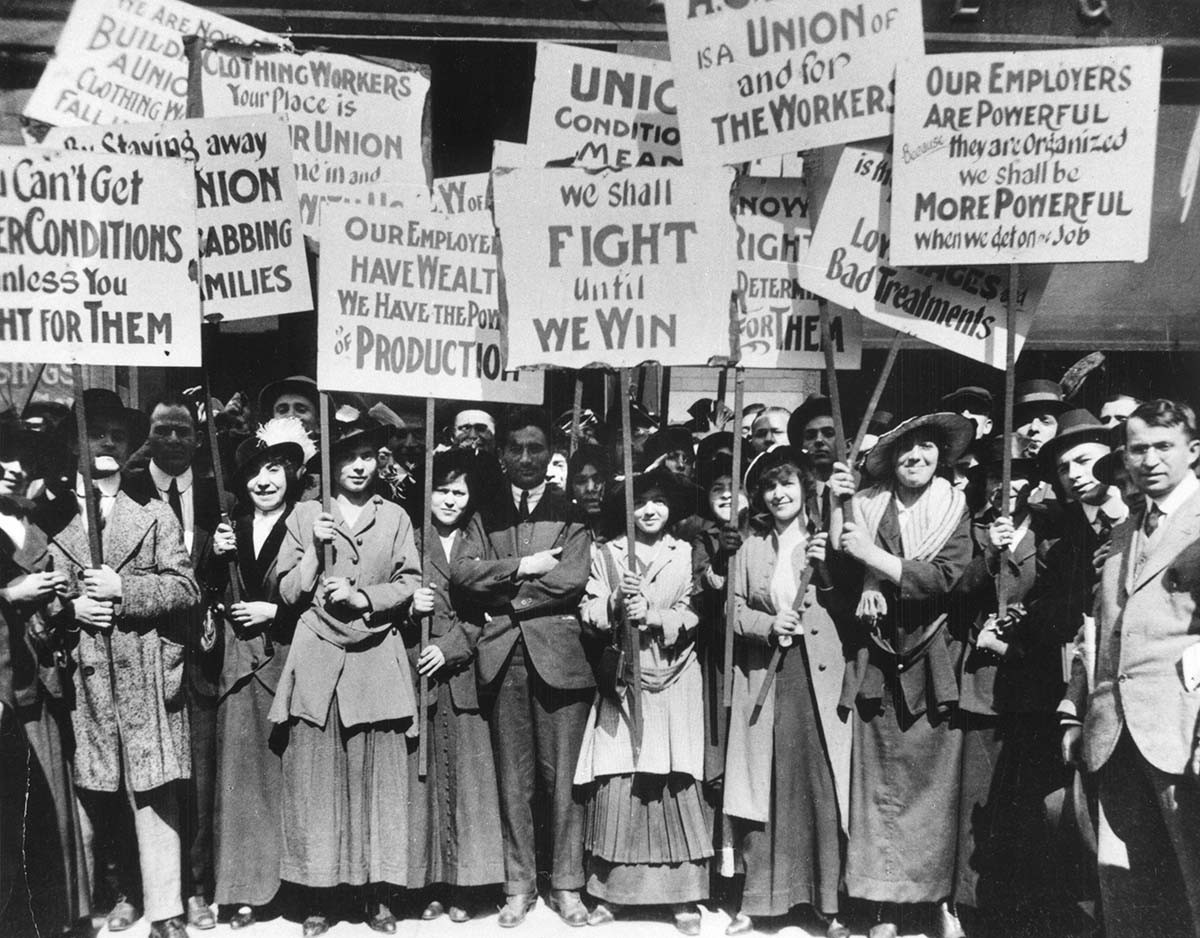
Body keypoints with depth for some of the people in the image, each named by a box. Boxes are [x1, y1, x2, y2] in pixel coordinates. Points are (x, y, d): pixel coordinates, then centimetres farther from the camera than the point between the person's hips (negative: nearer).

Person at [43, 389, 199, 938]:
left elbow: (184, 588, -1)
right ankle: (117, 893, 24)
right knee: (93, 795, 7)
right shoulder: (54, 519, 9)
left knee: (153, 793, -2)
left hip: (145, 676, -1)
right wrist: (70, 609, -9)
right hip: (83, 677, 2)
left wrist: (121, 590, -13)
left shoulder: (154, 514, 8)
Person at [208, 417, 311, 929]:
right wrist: (216, 555, -5)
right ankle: (246, 889, 15)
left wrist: (275, 611, -12)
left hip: (288, 662, -4)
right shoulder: (232, 525, 10)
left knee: (286, 773, 0)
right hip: (238, 664, 4)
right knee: (241, 775, 5)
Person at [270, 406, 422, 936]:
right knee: (315, 781, 1)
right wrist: (316, 548, -10)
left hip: (378, 662, 1)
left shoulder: (394, 517, 9)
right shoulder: (304, 516, 7)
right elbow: (289, 593, 3)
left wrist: (364, 597, -10)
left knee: (380, 778, 2)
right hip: (318, 662, 0)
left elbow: (409, 585, 5)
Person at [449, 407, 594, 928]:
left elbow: (572, 580, -8)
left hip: (559, 654, -2)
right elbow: (461, 574, 0)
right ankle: (518, 887, 18)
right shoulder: (486, 517, 14)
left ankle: (566, 886, 14)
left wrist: (503, 588, -4)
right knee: (513, 781, 7)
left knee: (562, 778, 2)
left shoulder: (571, 515, 7)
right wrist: (520, 566, -10)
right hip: (503, 656, 2)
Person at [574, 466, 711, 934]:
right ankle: (609, 890, 11)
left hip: (674, 682, 0)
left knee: (678, 783, -3)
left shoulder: (687, 554, 7)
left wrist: (651, 614, -16)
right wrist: (616, 604, -19)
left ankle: (684, 896, 7)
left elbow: (691, 617, -1)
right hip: (621, 682, 1)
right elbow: (588, 612, 0)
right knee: (614, 783, -3)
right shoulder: (605, 554, 9)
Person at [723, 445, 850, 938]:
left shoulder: (827, 540, 7)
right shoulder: (750, 547, 13)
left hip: (819, 675, -1)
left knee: (824, 786, -3)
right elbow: (736, 612, 9)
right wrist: (769, 625, -9)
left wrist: (827, 569, -12)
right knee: (764, 787, 2)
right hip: (764, 677, 2)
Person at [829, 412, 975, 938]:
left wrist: (873, 554, -14)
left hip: (933, 662, 0)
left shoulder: (954, 508, 3)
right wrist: (837, 510, -12)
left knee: (939, 783, 3)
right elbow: (841, 579, -1)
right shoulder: (866, 504, 4)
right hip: (878, 662, 1)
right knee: (880, 786, 1)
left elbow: (947, 577, -11)